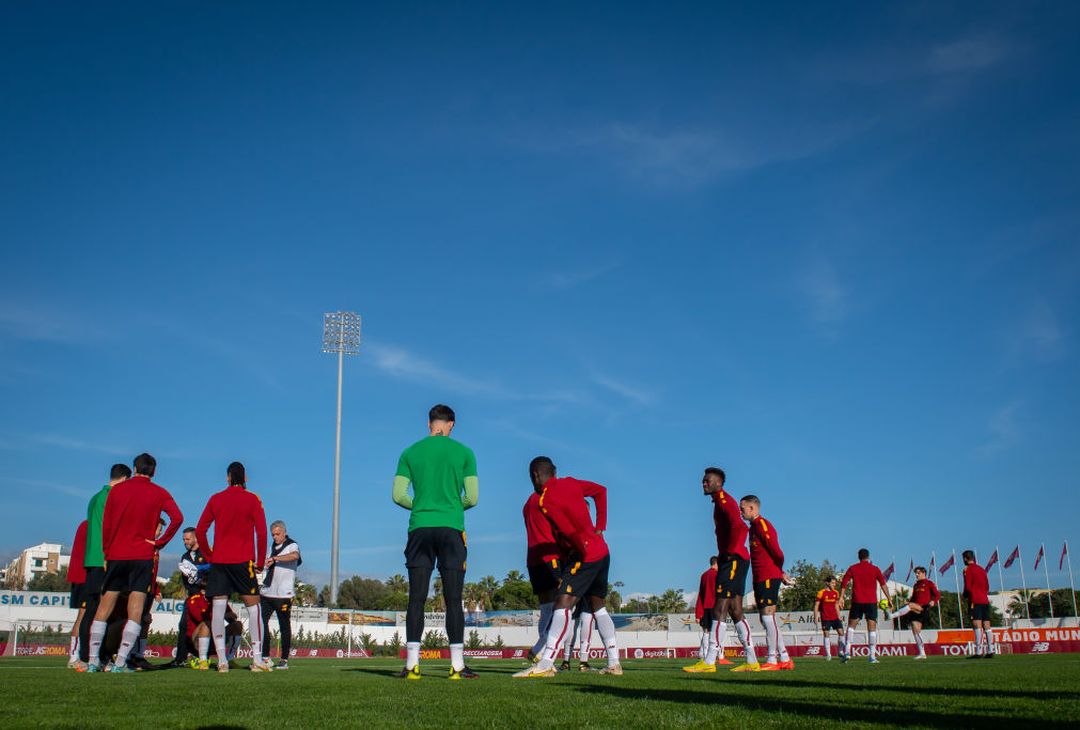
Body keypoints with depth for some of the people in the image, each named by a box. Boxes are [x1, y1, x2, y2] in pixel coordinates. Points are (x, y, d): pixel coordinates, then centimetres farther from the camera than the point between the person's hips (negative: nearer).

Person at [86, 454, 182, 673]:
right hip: (142, 557, -2)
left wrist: (107, 552, 15)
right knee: (135, 611, -2)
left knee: (104, 608, 10)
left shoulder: (116, 490, 7)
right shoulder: (158, 493, 0)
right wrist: (159, 543, -5)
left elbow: (106, 523, 7)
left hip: (116, 555, 3)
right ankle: (120, 663, -9)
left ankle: (93, 661, 10)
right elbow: (177, 517, -14)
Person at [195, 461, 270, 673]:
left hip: (218, 561, 2)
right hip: (243, 560, -2)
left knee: (218, 609, 3)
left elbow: (199, 531, 5)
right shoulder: (252, 500, 0)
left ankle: (222, 660, -1)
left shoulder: (215, 499, 7)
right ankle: (257, 659, -2)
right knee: (253, 606, 3)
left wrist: (209, 555, 14)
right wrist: (260, 561, 2)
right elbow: (261, 532, -6)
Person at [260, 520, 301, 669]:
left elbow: (295, 556, -28)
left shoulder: (292, 546, -4)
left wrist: (274, 558, -29)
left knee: (284, 626, 0)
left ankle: (284, 660, 7)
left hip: (284, 594, -7)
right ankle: (266, 657, 11)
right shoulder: (272, 546, 18)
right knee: (261, 622, 1)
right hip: (267, 592, 7)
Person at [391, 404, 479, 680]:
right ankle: (457, 665, 1)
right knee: (453, 600, 1)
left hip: (419, 528, 1)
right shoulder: (464, 452, 3)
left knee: (416, 599, 3)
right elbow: (472, 498, 0)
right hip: (452, 528, -1)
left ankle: (412, 664, 0)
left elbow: (398, 495, 3)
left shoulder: (410, 452, 7)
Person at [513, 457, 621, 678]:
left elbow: (570, 531, -22)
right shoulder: (570, 483, 11)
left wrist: (581, 552, -6)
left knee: (563, 604, -15)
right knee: (597, 606, 18)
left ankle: (545, 665, -23)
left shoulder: (545, 500, -12)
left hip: (585, 556, -9)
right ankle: (614, 664, 20)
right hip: (602, 551, 9)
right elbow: (601, 490, 24)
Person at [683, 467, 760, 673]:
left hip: (733, 559, -10)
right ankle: (752, 662, 11)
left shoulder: (724, 500, -8)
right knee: (735, 612, 9)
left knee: (720, 610, -12)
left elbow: (738, 526, -24)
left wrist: (731, 552, -20)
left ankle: (709, 662, -15)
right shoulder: (720, 502, 22)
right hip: (732, 561, 10)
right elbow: (740, 527, 26)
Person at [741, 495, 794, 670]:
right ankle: (784, 659, 14)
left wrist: (780, 571, 0)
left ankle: (773, 660, -9)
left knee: (768, 615, -11)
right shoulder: (754, 526, 20)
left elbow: (777, 552, -15)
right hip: (760, 578, 10)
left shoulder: (762, 524, -11)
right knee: (766, 619, 10)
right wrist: (780, 573, 15)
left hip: (768, 577, -10)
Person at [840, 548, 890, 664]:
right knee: (872, 628, 2)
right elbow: (883, 585, 3)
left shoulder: (852, 568, 5)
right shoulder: (875, 569, 4)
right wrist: (889, 599, 8)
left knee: (851, 625, 9)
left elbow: (843, 583, -1)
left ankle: (847, 651, -4)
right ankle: (872, 656, -2)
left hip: (857, 601, 0)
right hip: (871, 602, 0)